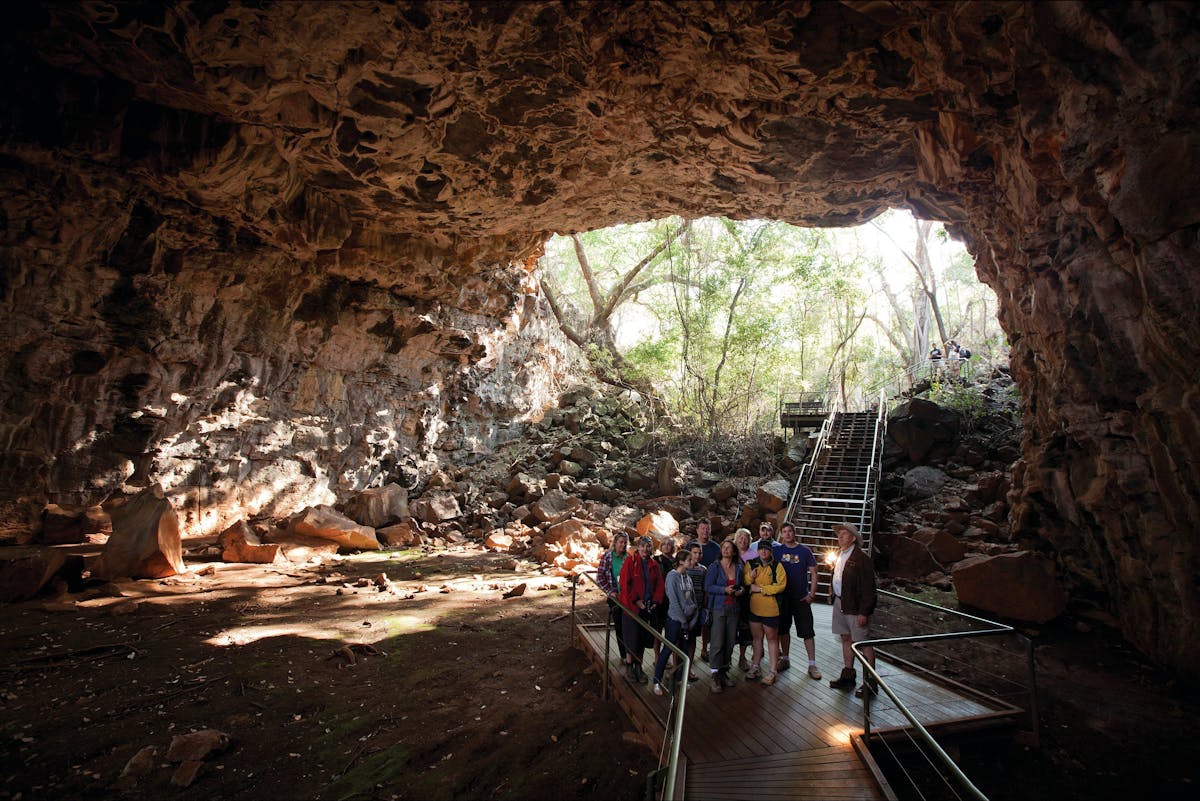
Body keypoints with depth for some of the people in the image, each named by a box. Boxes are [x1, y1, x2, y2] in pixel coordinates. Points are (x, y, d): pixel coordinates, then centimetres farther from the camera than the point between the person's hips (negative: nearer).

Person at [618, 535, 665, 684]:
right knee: (632, 636, 0)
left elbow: (659, 584, 10)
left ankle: (638, 666, 22)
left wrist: (656, 601, -1)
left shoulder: (653, 565, 7)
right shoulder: (630, 561, -10)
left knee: (642, 637, 11)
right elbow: (624, 583, -13)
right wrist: (635, 600, -13)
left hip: (647, 606, 5)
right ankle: (629, 665, 17)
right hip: (631, 606, -5)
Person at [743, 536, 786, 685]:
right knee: (757, 637, 16)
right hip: (754, 607, 4)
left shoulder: (777, 566, -5)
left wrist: (760, 589, -17)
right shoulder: (751, 565, 5)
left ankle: (772, 671, 16)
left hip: (770, 608, -4)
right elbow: (742, 582, 7)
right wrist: (750, 576, -14)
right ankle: (754, 667, 29)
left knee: (771, 638, 6)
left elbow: (781, 585, -16)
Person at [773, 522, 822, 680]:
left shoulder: (804, 550, -3)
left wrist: (812, 594, -7)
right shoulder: (776, 550, 0)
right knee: (783, 629, 12)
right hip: (782, 596, 2)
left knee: (807, 631, 0)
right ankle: (785, 659, 26)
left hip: (802, 597, -2)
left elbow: (813, 573, -1)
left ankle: (812, 665, 11)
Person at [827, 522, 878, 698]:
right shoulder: (839, 555, 10)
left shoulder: (861, 559, -16)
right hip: (840, 603, 8)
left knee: (863, 643, 1)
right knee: (846, 638, 17)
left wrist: (864, 612, -19)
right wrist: (835, 598, 11)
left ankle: (869, 682, 12)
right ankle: (848, 675, 29)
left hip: (855, 607, -8)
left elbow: (868, 588, -17)